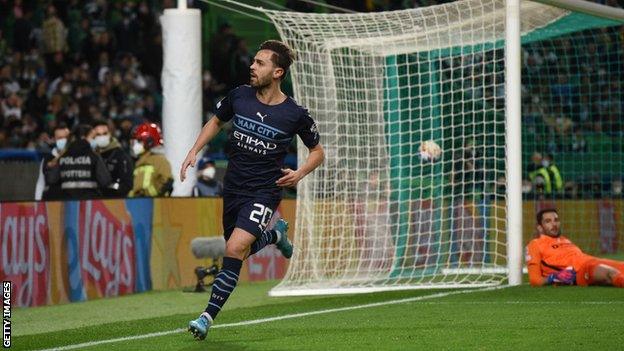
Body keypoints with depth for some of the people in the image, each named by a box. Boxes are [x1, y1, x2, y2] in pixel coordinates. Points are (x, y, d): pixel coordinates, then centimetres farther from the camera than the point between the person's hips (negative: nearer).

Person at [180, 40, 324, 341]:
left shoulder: (294, 114, -11)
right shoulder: (239, 96, -3)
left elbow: (318, 151, 5)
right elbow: (217, 121, 18)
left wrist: (300, 173, -14)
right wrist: (194, 152, 7)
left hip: (264, 190, -5)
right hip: (233, 187, 5)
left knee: (235, 249, -23)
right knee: (241, 253, 16)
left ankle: (208, 317, -18)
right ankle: (275, 234, 48)